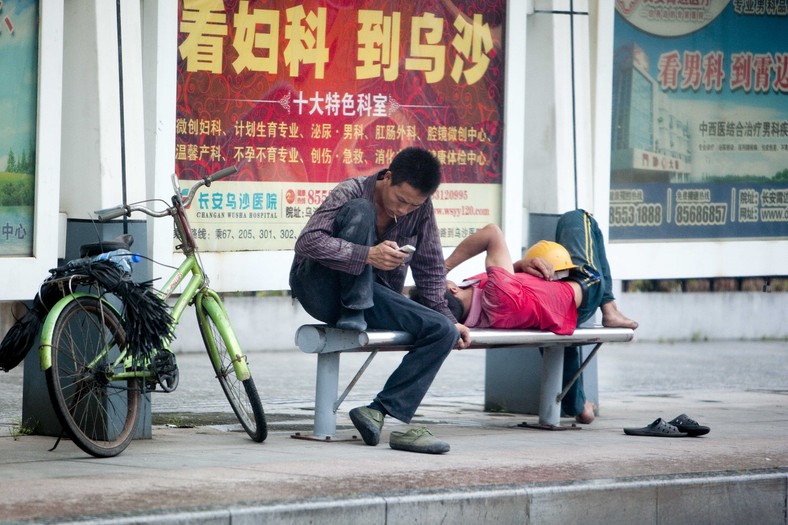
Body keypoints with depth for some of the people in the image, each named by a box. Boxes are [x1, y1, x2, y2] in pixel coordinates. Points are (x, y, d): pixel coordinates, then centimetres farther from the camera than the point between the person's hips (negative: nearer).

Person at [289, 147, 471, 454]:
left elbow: (430, 267, 11)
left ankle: (382, 412, -20)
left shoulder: (421, 209, -1)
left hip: (372, 296, 5)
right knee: (359, 211, -26)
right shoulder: (352, 193, -14)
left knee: (444, 331, -16)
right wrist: (369, 255, -36)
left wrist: (445, 316, 6)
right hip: (322, 288, -5)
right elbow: (308, 241, -27)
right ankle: (352, 313, -27)